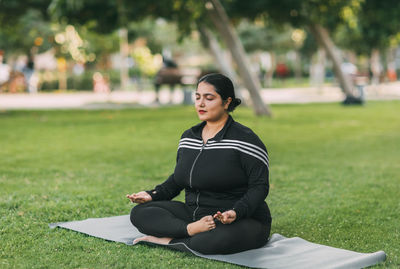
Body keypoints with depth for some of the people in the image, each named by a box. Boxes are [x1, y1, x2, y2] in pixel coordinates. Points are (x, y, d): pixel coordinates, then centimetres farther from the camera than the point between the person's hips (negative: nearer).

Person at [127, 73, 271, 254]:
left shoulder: (245, 140, -10)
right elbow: (177, 179, 21)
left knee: (217, 240, -41)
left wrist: (235, 212, -30)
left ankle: (170, 240, -17)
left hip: (244, 221, -7)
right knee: (139, 213, -7)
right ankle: (192, 230, -23)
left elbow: (259, 187, -13)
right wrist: (154, 195, 3)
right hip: (194, 214, 7)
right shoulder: (188, 137, 11)